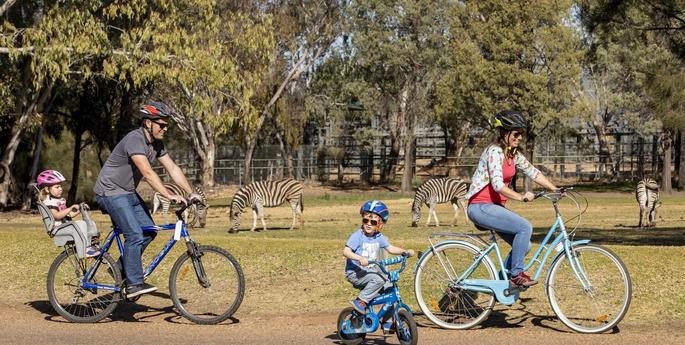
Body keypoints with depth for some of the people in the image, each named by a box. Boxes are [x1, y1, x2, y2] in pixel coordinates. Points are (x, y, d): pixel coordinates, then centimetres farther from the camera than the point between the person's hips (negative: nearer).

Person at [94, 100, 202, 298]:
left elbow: (173, 169, 3)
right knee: (135, 234, -19)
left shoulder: (156, 143, 4)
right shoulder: (134, 140, -25)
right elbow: (148, 173, -34)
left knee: (149, 231, 5)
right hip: (111, 192, -9)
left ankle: (121, 267, 18)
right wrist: (170, 196, -39)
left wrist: (191, 193, -7)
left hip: (128, 193, 9)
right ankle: (134, 284, -14)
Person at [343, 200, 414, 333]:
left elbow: (390, 248, 14)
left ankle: (387, 323, 8)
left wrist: (405, 251, -2)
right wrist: (360, 258, -38)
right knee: (378, 280, -32)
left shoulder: (379, 237, 6)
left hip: (371, 271, 7)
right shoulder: (357, 236, -14)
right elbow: (346, 251, -22)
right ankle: (360, 301, -19)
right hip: (355, 273, -7)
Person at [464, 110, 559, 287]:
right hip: (480, 207, -9)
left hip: (494, 206, 9)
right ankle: (516, 274, -11)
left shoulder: (514, 154, 11)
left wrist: (555, 189, 5)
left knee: (524, 246, 4)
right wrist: (521, 197, -35)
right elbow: (497, 184, -27)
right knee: (525, 227, -22)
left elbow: (533, 172, 15)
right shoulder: (495, 151, -17)